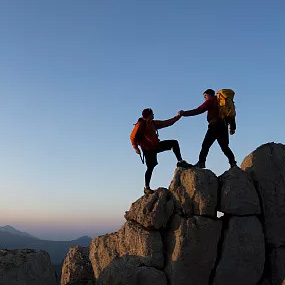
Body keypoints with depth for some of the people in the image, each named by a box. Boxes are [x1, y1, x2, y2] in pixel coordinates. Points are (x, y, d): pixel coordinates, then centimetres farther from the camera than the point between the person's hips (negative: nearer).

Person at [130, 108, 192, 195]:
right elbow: (133, 137, -11)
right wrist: (136, 148, -14)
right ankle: (146, 188, -1)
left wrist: (178, 116, 16)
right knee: (150, 167, -12)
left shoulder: (153, 123, 12)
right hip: (148, 149, -8)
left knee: (174, 143, 3)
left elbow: (167, 123, 17)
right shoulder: (141, 124, -10)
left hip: (156, 145, 8)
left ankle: (180, 162, 5)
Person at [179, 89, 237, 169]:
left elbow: (199, 110, -3)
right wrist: (232, 127, 24)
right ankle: (233, 162, 1)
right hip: (224, 127, 7)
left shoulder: (211, 101, 4)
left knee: (205, 145, -8)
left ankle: (201, 162, -17)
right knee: (224, 147, 12)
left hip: (215, 126, -7)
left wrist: (184, 113, 1)